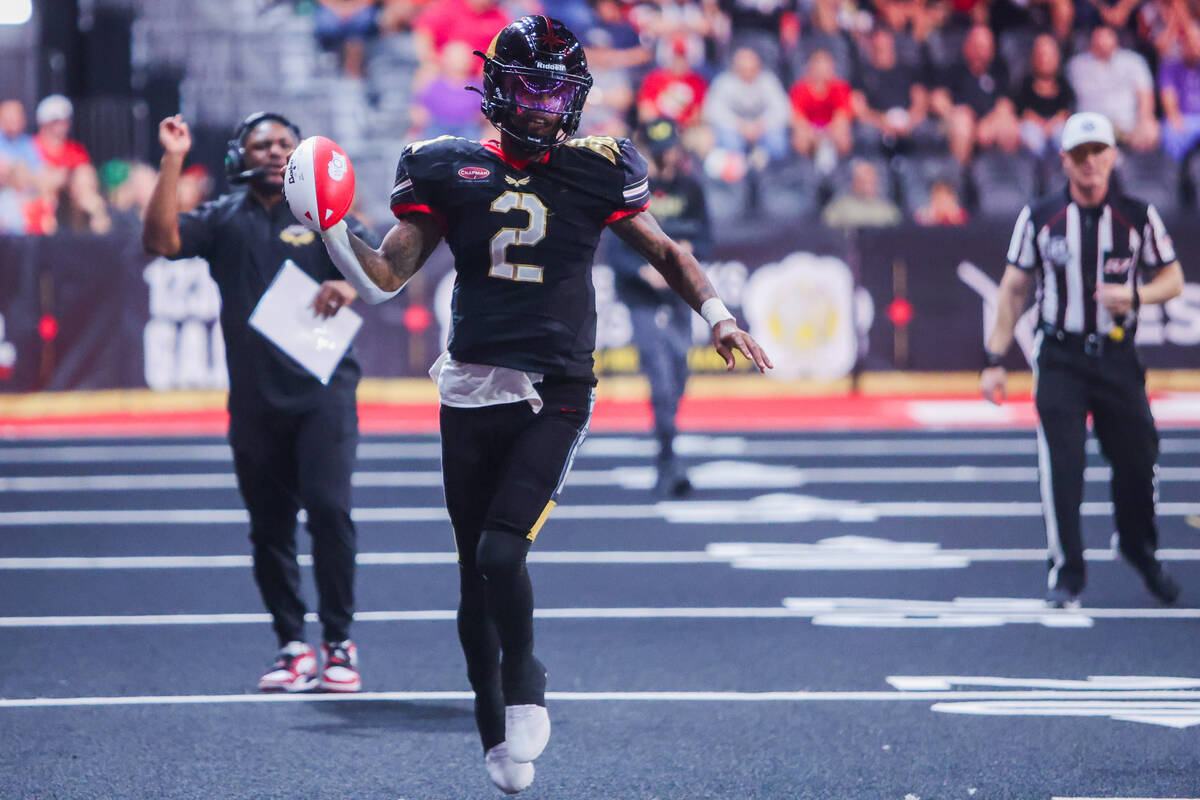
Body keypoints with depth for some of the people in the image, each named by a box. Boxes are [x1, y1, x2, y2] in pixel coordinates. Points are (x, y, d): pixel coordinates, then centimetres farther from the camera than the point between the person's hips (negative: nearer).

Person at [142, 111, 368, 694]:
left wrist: (349, 283, -30)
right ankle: (292, 646, 15)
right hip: (255, 398, 3)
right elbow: (162, 239, -6)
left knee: (328, 506, -14)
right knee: (269, 524, 6)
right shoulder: (224, 219, 10)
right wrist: (173, 161, -11)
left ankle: (338, 644, -6)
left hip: (321, 389, -3)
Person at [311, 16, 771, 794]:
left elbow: (662, 250, 16)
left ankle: (524, 684, 7)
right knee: (476, 576, 7)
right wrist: (331, 231, -13)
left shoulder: (595, 172, 2)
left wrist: (716, 312, 4)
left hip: (553, 398, -2)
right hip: (471, 394, 2)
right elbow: (387, 275, 3)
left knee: (502, 550, -20)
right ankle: (498, 735, 23)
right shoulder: (450, 172, 3)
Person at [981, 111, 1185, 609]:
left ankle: (1139, 548, 31)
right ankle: (1066, 572, 0)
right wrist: (995, 359, 3)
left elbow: (1172, 279, 8)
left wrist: (1135, 295, -14)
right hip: (1060, 359, -1)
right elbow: (1014, 288, 6)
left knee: (1137, 460, 4)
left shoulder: (1137, 217, 1)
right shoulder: (1039, 218, 0)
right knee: (1060, 465, -11)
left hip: (1118, 358, 1)